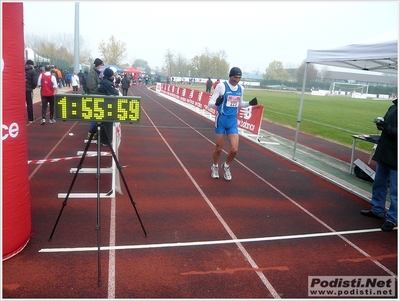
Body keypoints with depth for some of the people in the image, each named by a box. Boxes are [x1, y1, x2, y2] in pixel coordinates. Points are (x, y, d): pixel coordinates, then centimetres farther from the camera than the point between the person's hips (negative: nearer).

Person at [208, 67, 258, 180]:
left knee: (234, 150, -4)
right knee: (218, 148, 8)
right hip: (221, 120, -4)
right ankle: (214, 167, 37)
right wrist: (216, 103, -36)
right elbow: (210, 103, -14)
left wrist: (250, 103, 2)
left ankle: (226, 166, 26)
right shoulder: (221, 86, -12)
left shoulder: (241, 88, 4)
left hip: (233, 121, 4)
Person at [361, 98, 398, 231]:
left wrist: (386, 127, -28)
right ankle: (377, 210, 36)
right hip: (383, 152, 8)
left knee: (395, 191, 3)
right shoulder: (393, 107, 6)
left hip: (395, 157, -8)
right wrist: (381, 124, -3)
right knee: (379, 184, 20)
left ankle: (391, 219, 15)